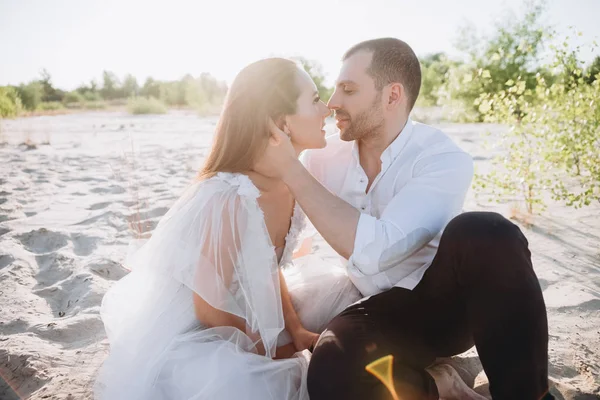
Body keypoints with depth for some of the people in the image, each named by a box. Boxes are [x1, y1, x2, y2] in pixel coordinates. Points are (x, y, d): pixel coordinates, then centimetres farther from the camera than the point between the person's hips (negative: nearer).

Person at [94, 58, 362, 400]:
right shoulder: (226, 200, -32)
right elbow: (210, 311, -23)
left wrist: (296, 330, -4)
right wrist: (282, 350, -10)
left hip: (241, 310, 8)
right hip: (184, 331, -7)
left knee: (337, 290, 3)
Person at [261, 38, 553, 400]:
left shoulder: (445, 159, -19)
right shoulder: (325, 157, -4)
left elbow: (373, 250, -34)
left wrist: (290, 169, -29)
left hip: (445, 298, -2)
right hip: (380, 313, 3)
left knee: (483, 233, -36)